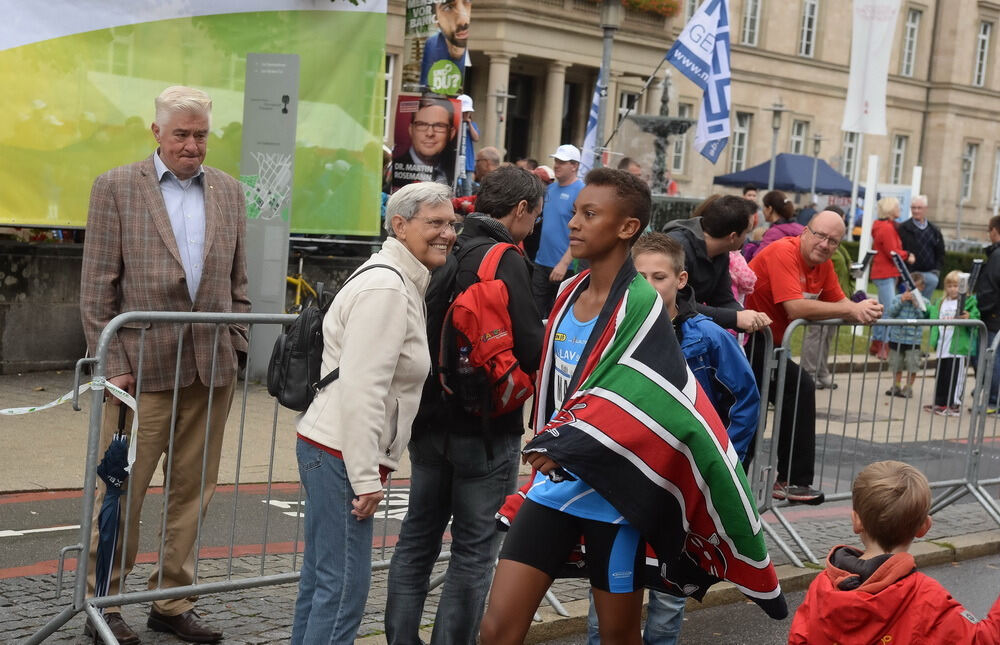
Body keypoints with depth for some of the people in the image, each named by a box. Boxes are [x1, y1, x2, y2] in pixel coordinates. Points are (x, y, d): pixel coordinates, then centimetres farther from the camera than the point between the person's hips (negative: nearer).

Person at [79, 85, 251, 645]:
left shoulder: (230, 192, 12)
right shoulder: (116, 188, 0)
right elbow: (98, 286, -3)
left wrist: (236, 352, 8)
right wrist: (113, 364, -8)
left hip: (212, 370, 4)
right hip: (143, 366, -4)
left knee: (194, 491, 9)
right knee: (123, 490, 2)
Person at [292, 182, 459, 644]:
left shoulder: (402, 284, 16)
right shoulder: (386, 288, -17)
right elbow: (361, 389, -23)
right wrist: (366, 478, -21)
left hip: (327, 450, 10)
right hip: (343, 454, -10)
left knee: (320, 578, 15)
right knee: (344, 585, -6)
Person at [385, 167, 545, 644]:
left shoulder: (447, 256, 8)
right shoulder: (505, 261, -16)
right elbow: (530, 349, -21)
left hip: (431, 420, 7)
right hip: (488, 426, -7)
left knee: (418, 539, 15)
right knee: (474, 550, 2)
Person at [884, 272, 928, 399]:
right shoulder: (898, 298, 1)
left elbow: (923, 316, -14)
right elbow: (891, 312, -9)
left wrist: (916, 303, -19)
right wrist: (902, 301, -16)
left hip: (913, 339, -2)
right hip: (897, 337, 2)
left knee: (912, 366, 1)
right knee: (896, 364, 14)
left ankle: (908, 388, 16)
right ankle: (896, 386, 29)